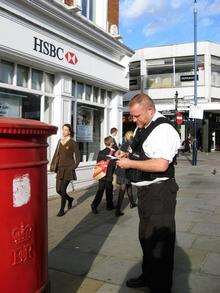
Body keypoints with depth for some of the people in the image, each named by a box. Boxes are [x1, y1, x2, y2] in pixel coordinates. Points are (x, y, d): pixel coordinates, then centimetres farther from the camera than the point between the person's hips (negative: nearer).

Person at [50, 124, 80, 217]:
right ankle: (69, 199, 35)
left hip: (68, 169, -6)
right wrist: (53, 165, 5)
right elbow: (56, 154, 15)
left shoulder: (72, 143, -7)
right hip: (60, 169, 6)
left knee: (63, 190, -5)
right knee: (58, 190, 7)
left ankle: (62, 210, 11)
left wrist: (73, 167, -10)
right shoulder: (60, 142, 10)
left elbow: (77, 157, -4)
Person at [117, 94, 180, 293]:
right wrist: (126, 156, 5)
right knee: (145, 237, 22)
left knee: (159, 241, 1)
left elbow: (160, 165, -28)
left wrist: (130, 163, -19)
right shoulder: (141, 129, 12)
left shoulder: (163, 130, -18)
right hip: (145, 191, 10)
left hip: (159, 192, -10)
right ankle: (148, 276, 40)